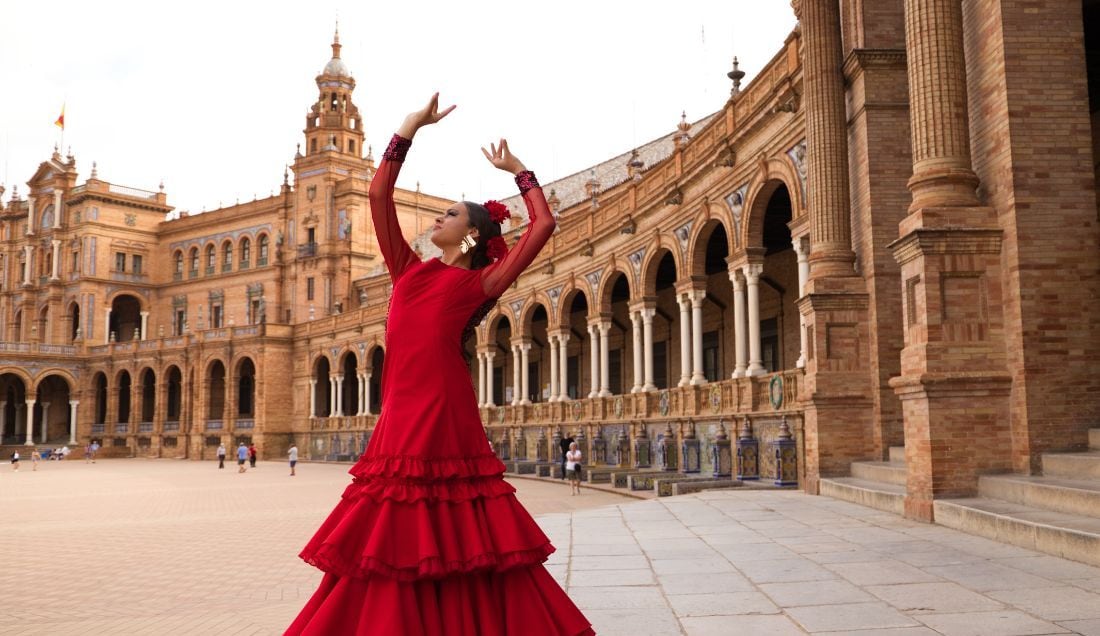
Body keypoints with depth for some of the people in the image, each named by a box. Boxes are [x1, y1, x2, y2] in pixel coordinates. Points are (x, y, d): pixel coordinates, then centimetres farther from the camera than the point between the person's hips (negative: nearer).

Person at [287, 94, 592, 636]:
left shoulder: (481, 283, 7)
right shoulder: (408, 271, 21)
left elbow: (543, 225, 4)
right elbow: (379, 194, 20)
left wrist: (517, 171, 18)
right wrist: (410, 129, 22)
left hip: (444, 410, -5)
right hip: (402, 415, 5)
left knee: (459, 542, -3)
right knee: (391, 548, 6)